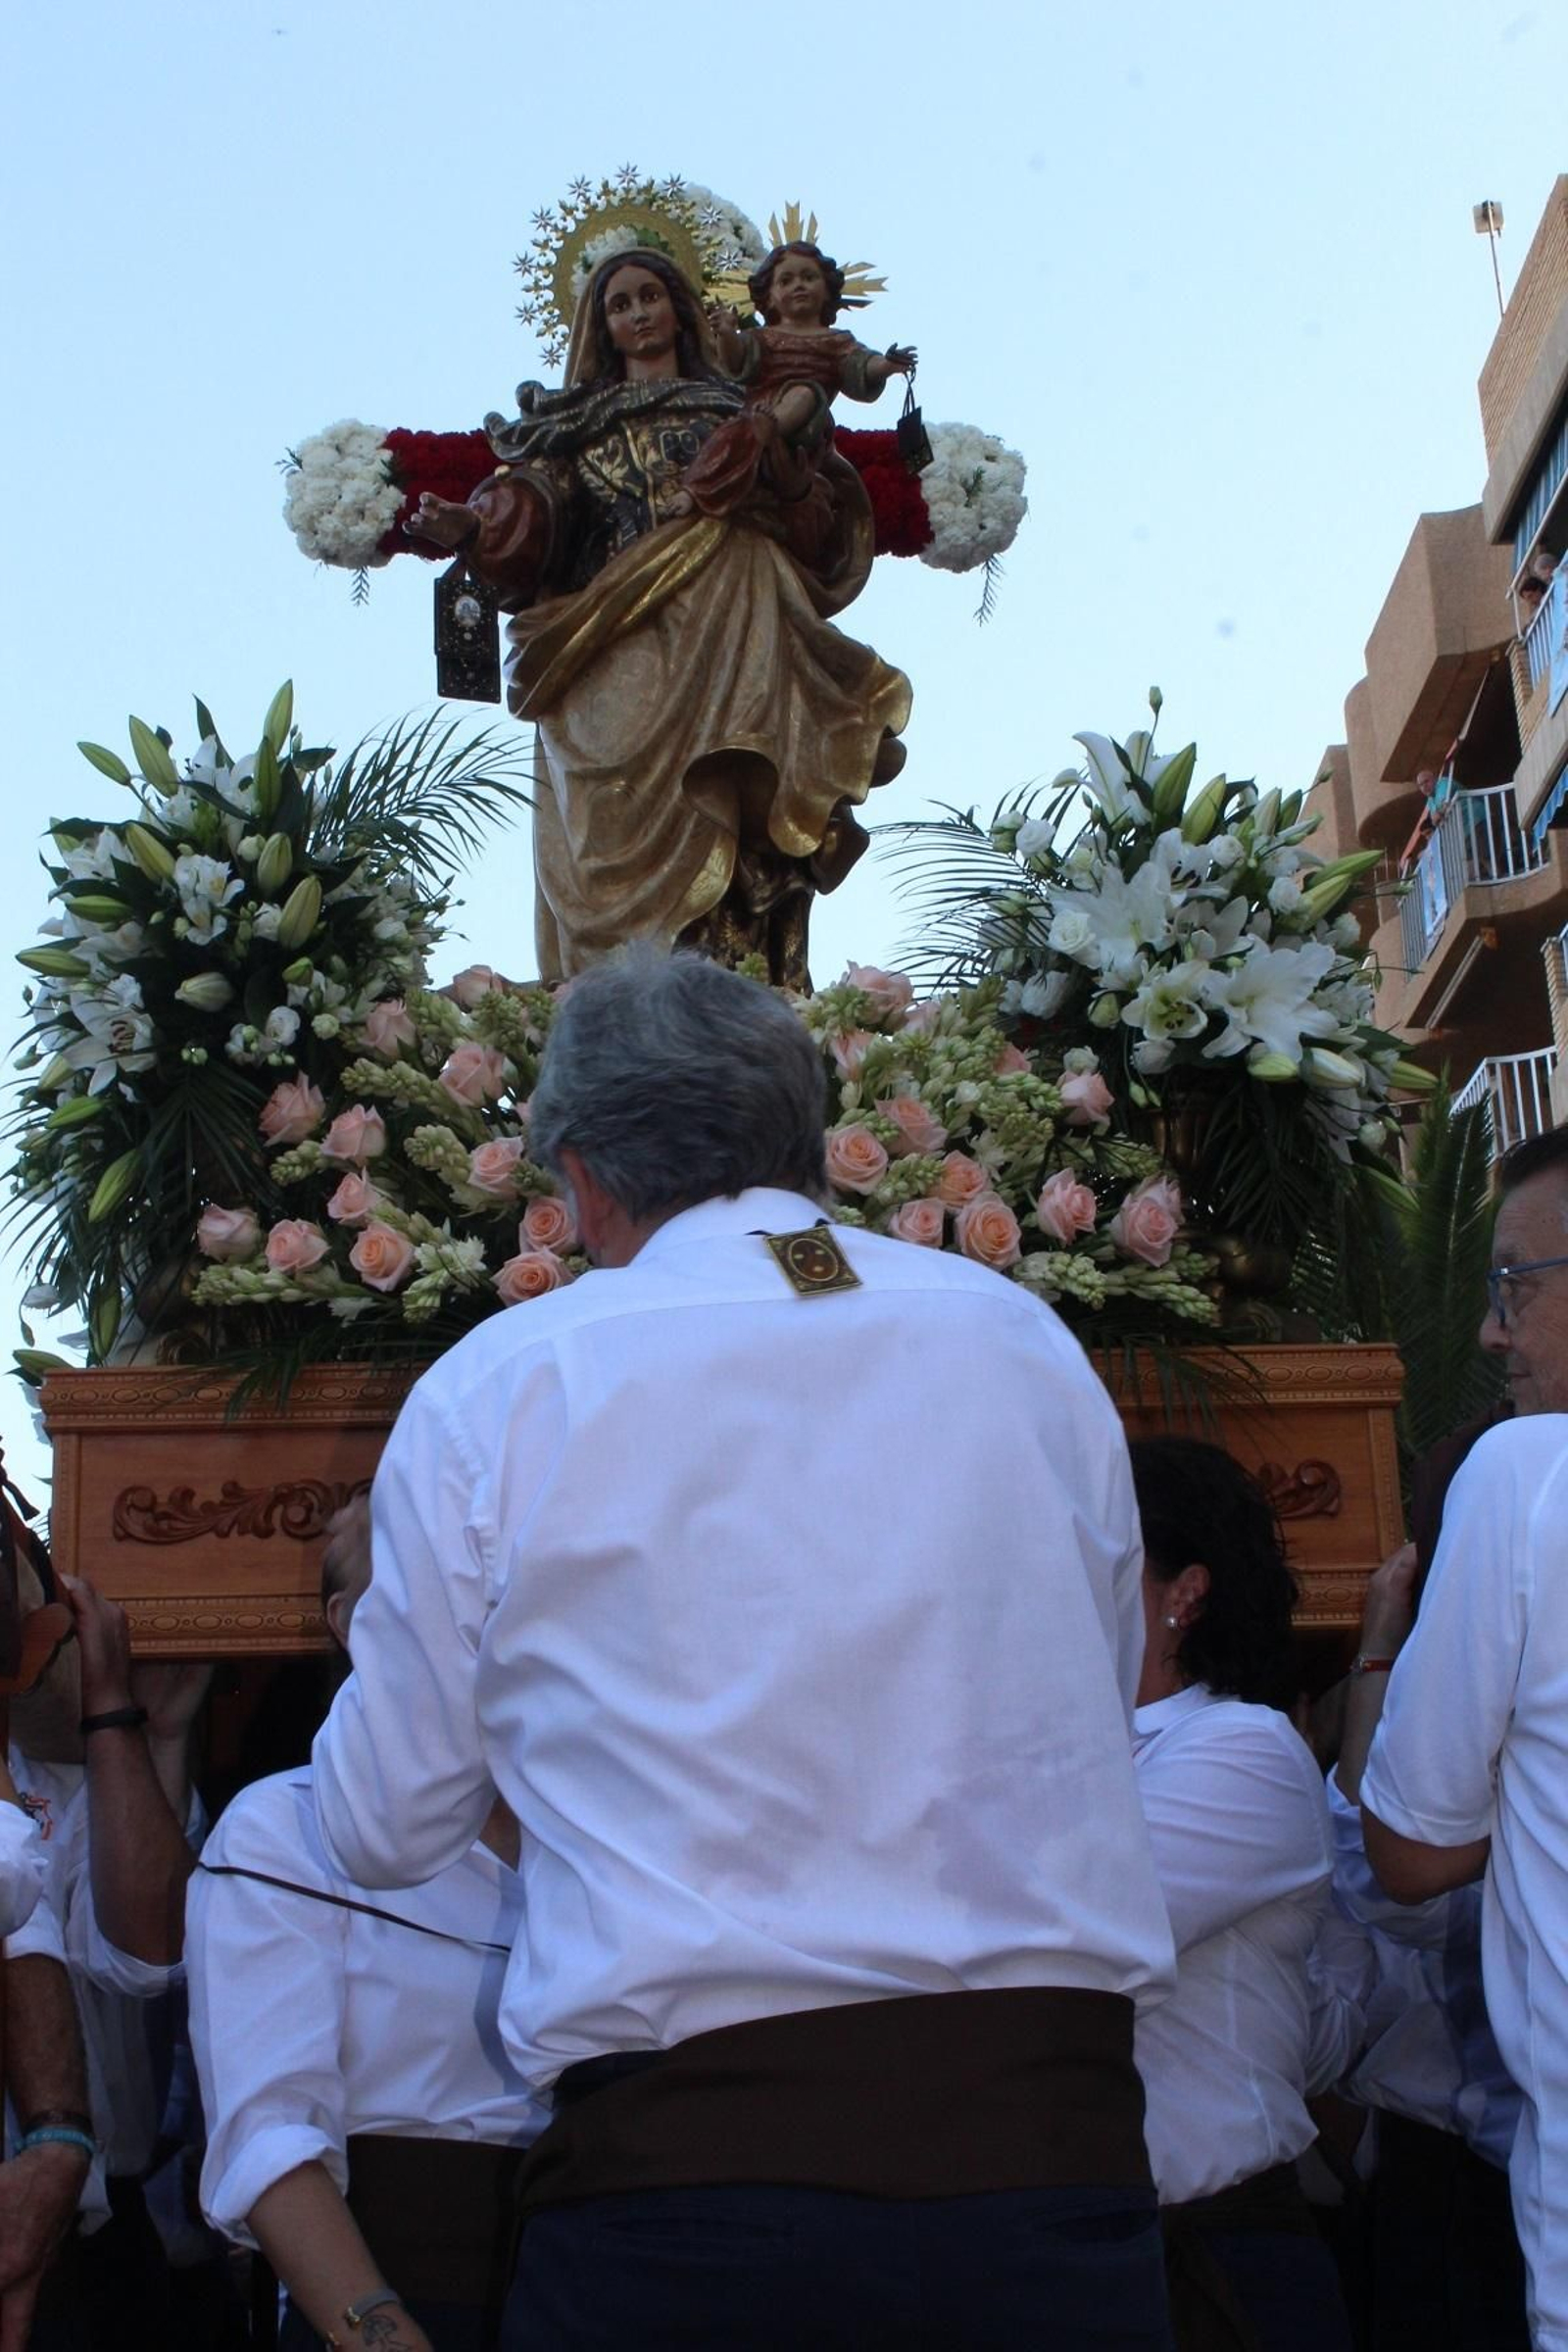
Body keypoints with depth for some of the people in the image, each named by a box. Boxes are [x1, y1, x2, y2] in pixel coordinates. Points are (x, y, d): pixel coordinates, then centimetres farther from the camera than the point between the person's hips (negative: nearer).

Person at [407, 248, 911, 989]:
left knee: (736, 826, -19)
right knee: (634, 816, -16)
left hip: (731, 642, 0)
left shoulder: (733, 410, 26)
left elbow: (816, 517, 15)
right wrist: (474, 522, -17)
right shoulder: (579, 420, 25)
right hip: (621, 647, 0)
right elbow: (534, 498, 5)